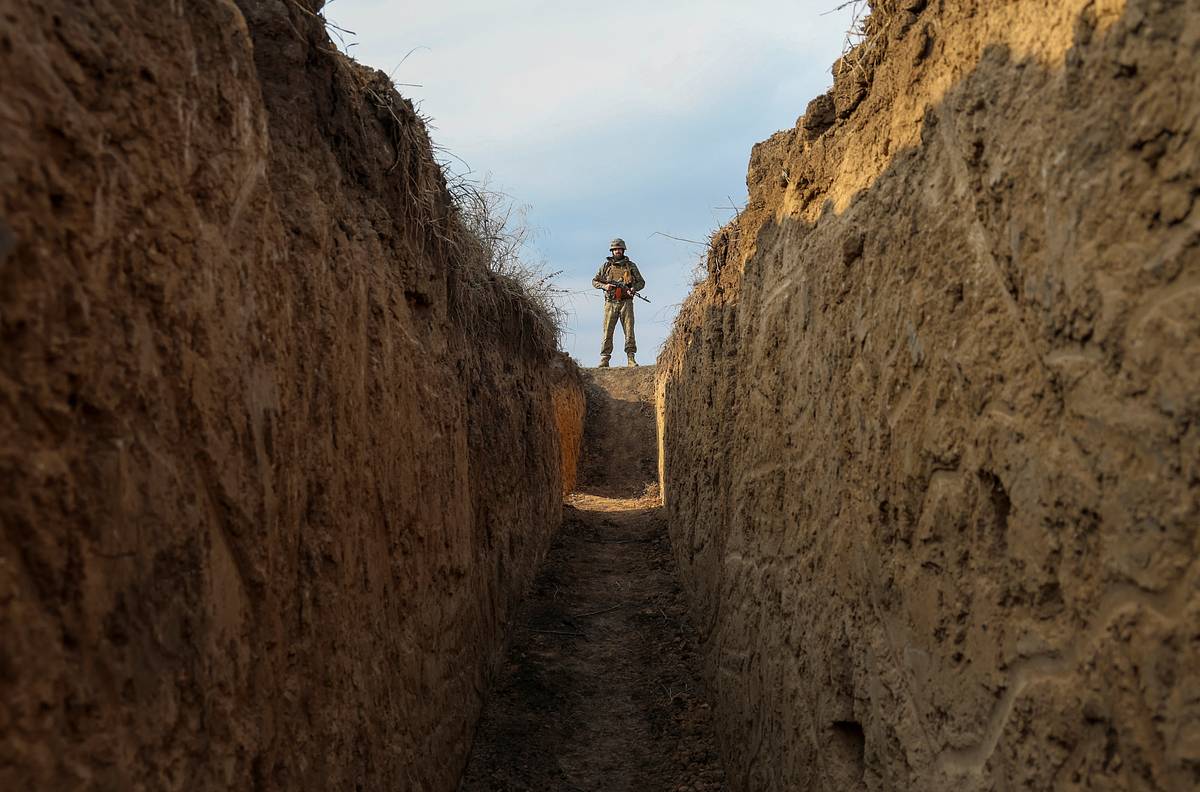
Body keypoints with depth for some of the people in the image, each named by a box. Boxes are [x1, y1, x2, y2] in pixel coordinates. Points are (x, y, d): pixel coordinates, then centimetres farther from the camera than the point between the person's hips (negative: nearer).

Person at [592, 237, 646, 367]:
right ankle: (604, 358, 2)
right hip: (610, 303, 0)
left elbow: (641, 282, 14)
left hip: (626, 302, 0)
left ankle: (631, 357, -1)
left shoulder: (631, 266, 10)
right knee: (607, 331, -1)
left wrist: (633, 288, -7)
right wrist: (604, 286, -7)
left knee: (629, 330, -5)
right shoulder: (606, 266, 9)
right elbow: (594, 281, 13)